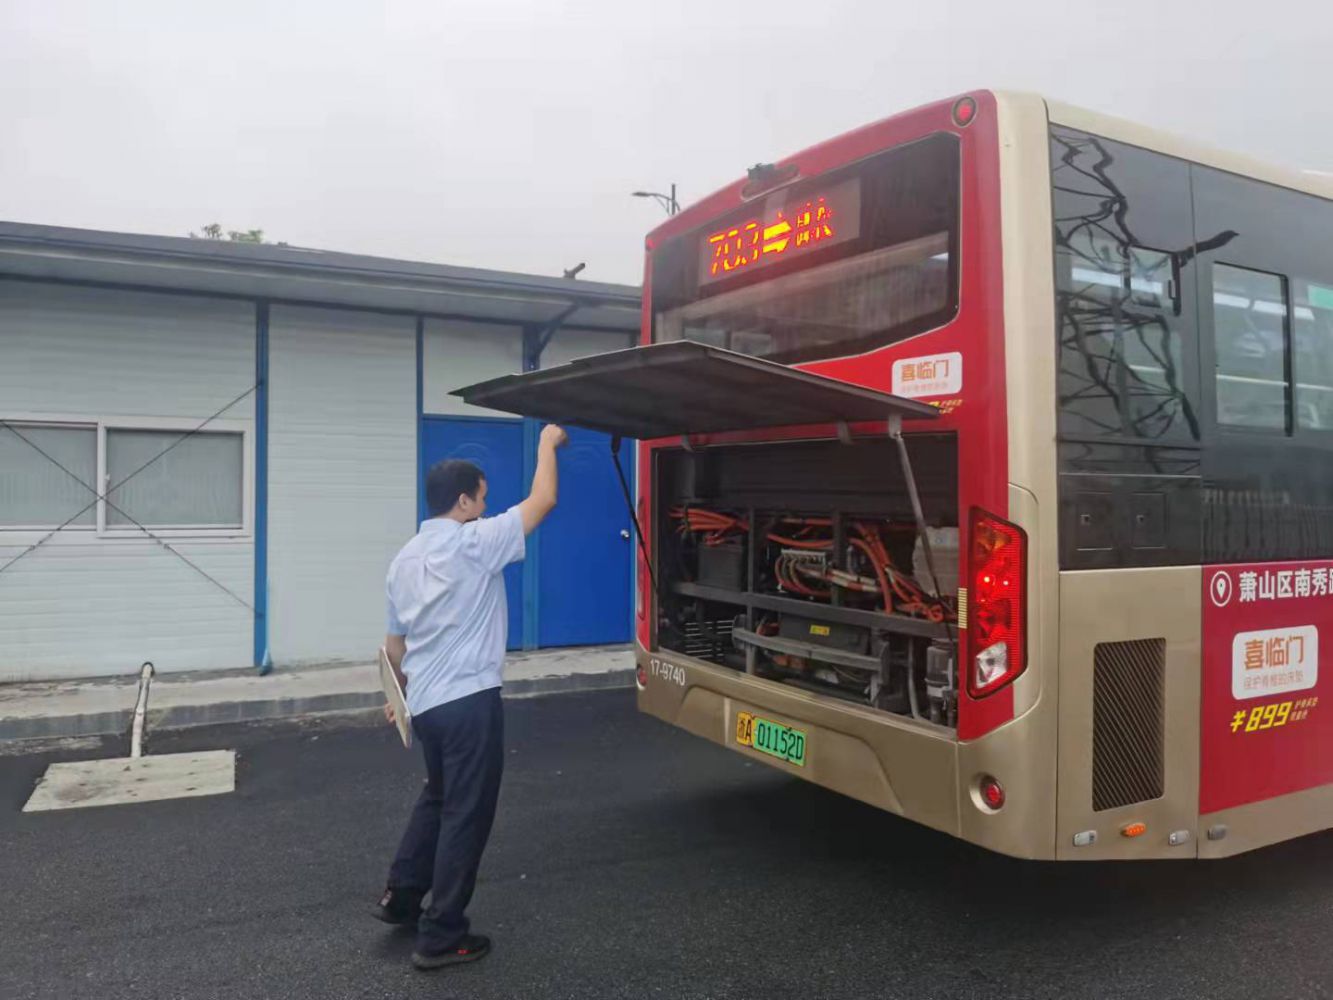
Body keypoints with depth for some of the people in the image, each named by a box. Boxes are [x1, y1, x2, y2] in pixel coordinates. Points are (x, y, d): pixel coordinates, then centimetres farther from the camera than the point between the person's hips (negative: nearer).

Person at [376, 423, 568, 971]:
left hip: (425, 702, 8)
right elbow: (541, 501, -9)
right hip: (469, 700, -8)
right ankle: (441, 937, 11)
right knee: (465, 814, 3)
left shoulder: (404, 558, 10)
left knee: (436, 798, 27)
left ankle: (400, 895, 35)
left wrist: (398, 694, 31)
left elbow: (394, 640, 17)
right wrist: (547, 443, 6)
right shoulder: (474, 543, -14)